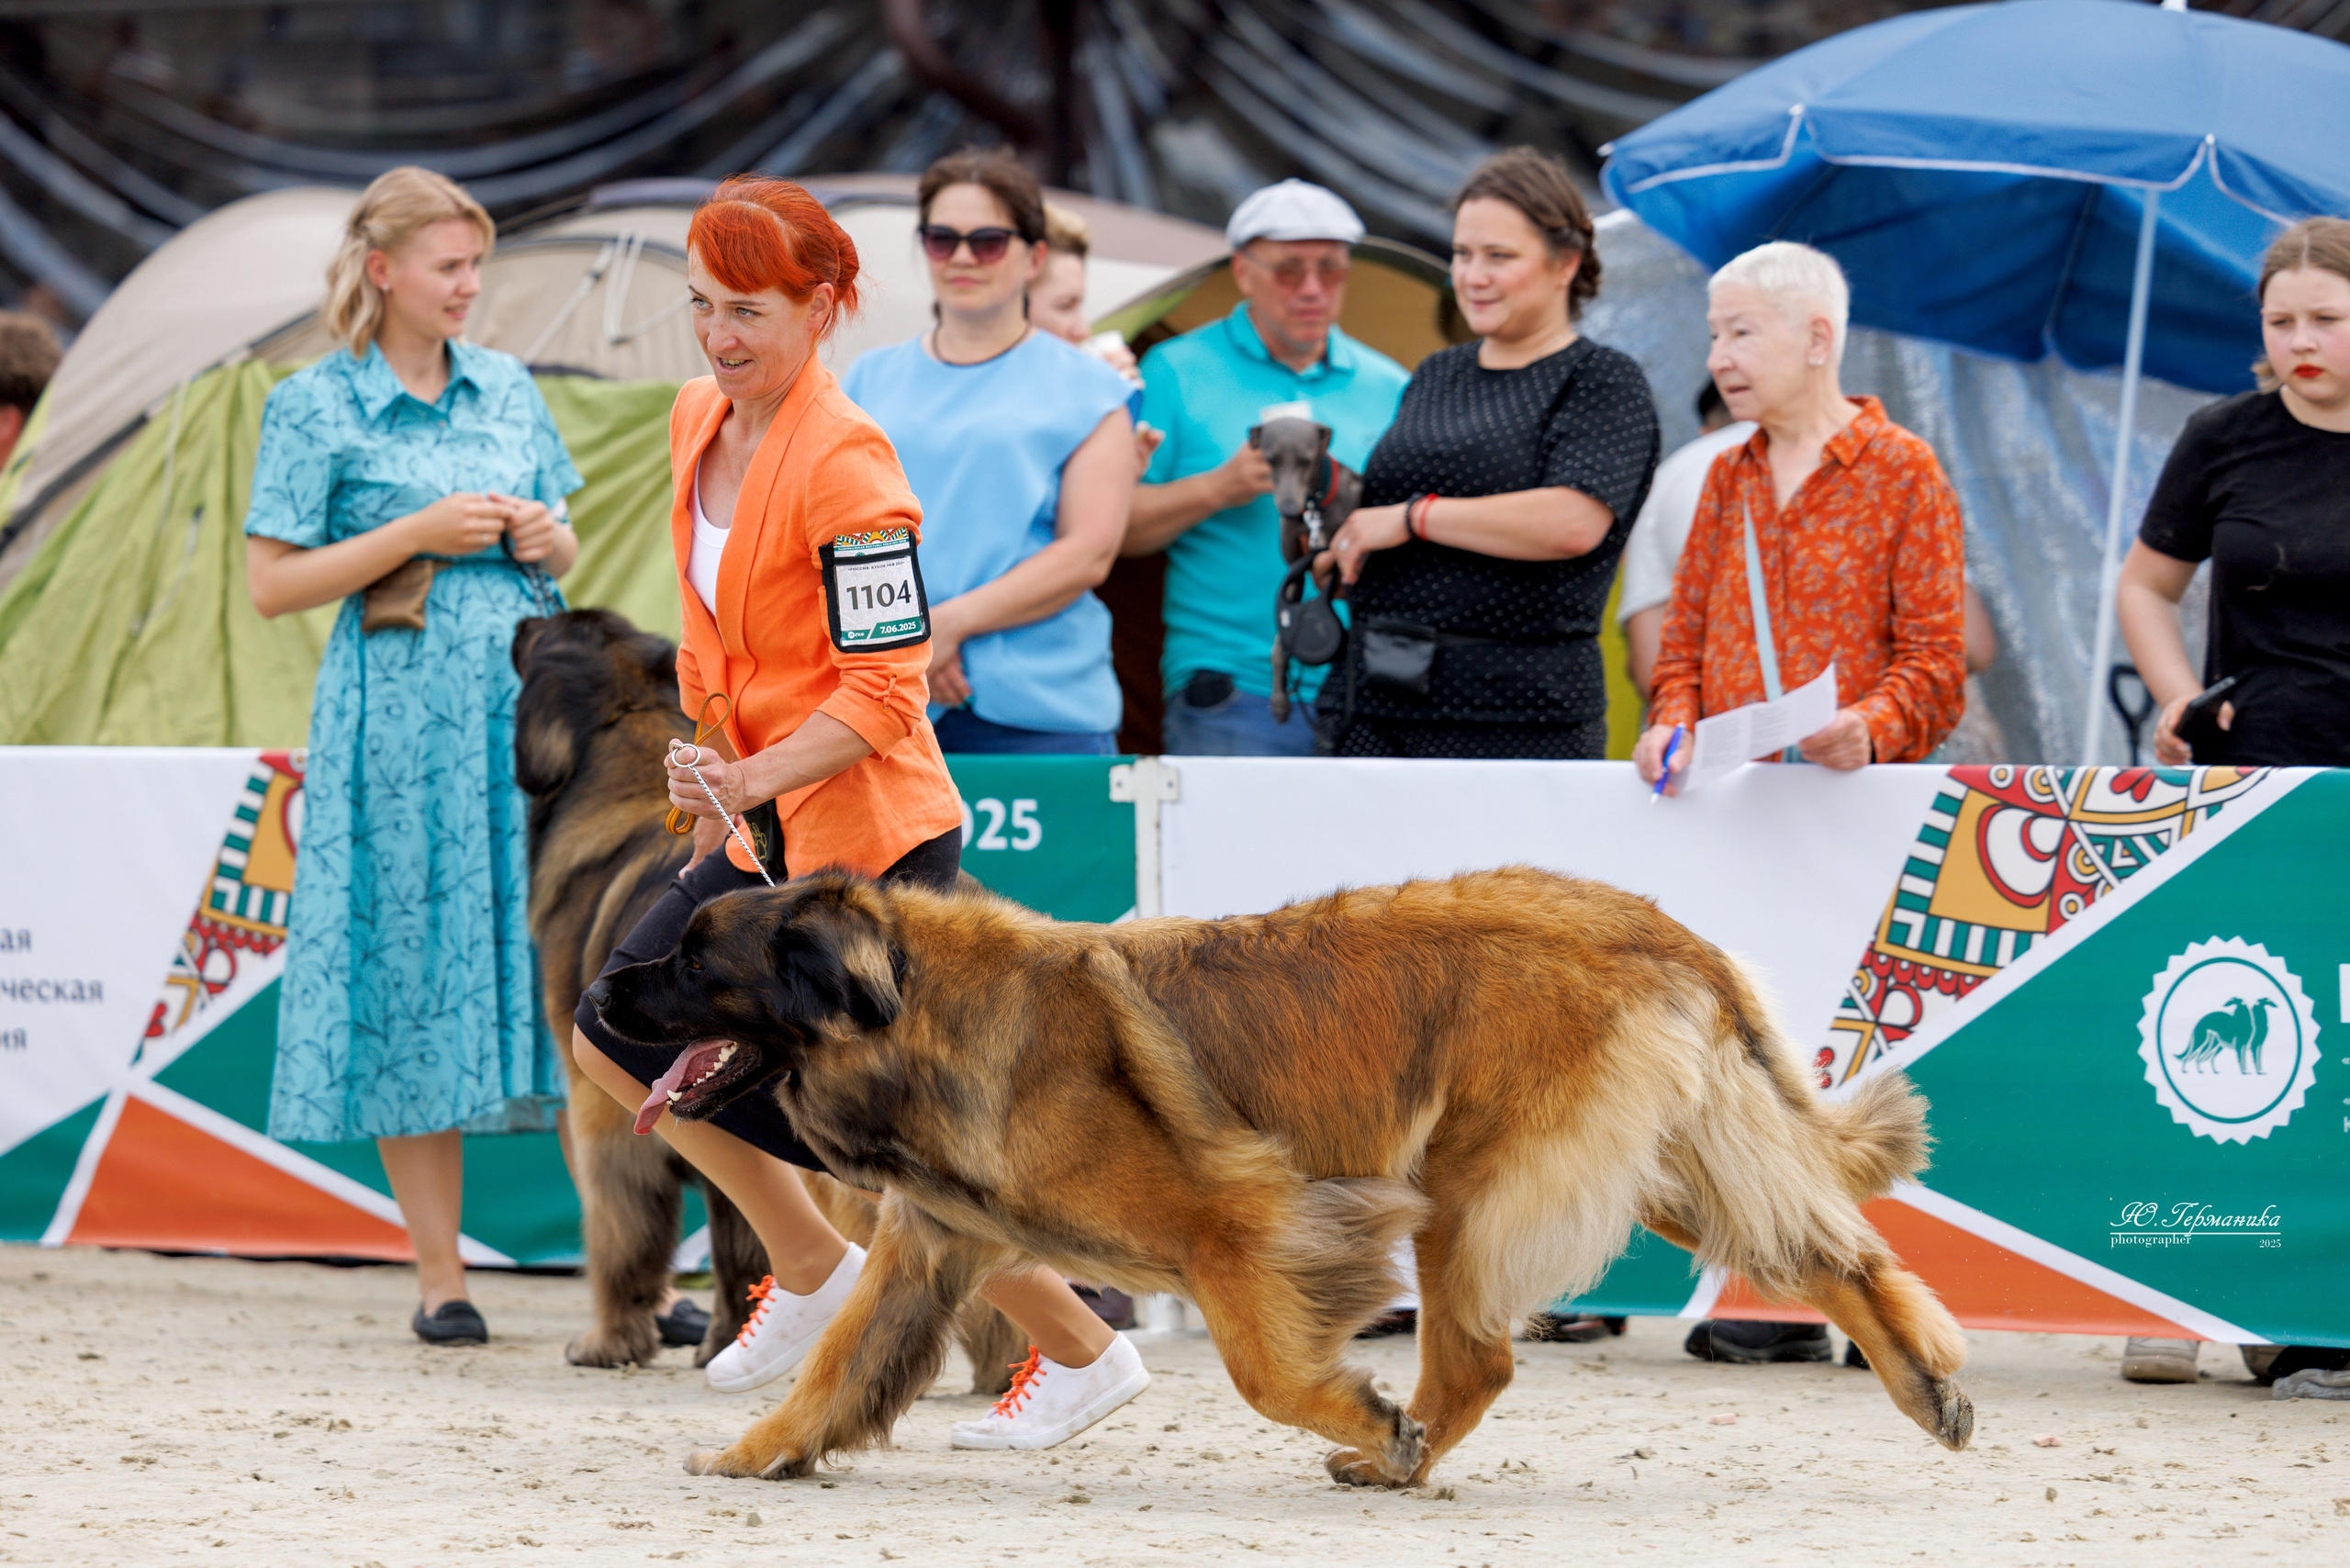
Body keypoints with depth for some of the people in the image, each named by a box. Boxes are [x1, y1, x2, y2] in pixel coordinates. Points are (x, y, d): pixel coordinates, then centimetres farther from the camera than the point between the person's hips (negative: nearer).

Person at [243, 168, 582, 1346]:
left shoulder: (508, 389, 13)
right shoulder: (317, 408, -1)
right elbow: (272, 586, -5)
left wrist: (548, 541, -1)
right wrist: (420, 534, -12)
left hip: (530, 705, 4)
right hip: (400, 723, -4)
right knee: (414, 978, -1)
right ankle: (440, 1275, 6)